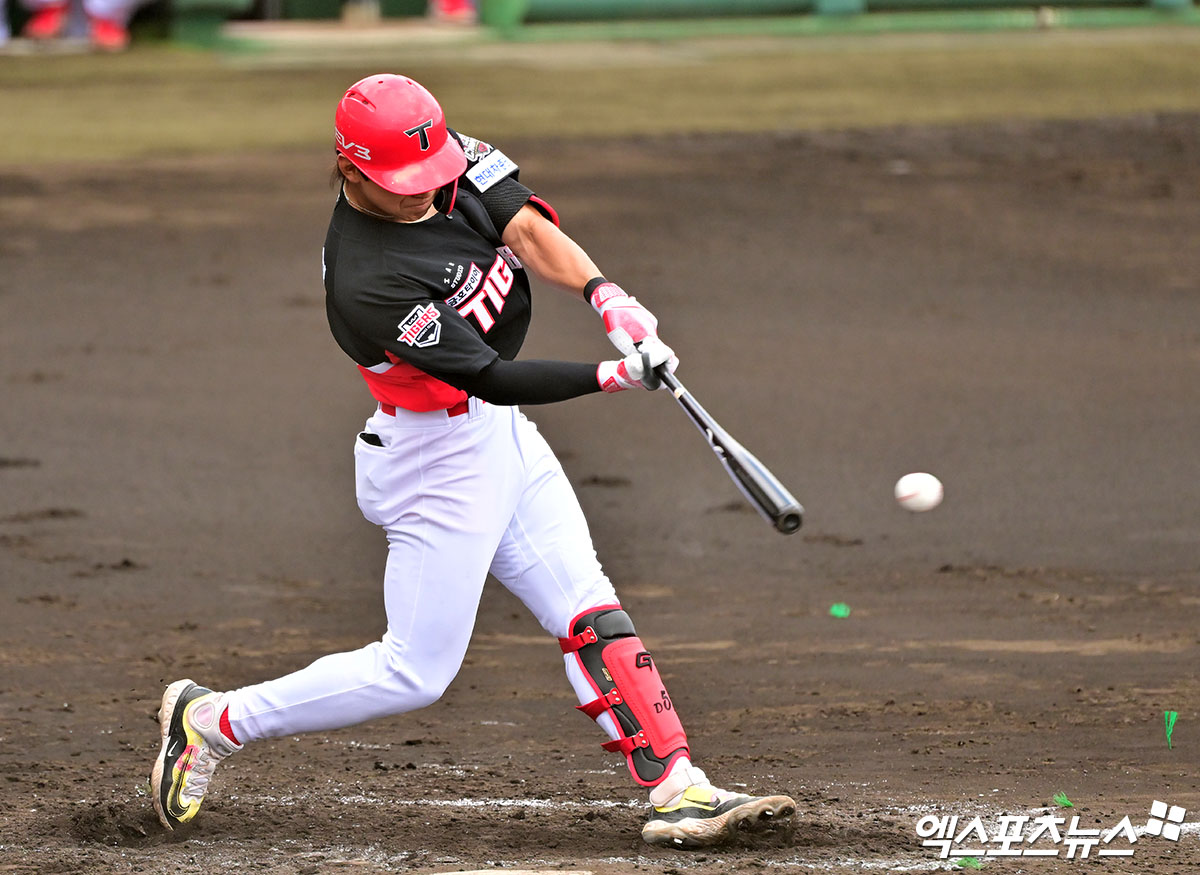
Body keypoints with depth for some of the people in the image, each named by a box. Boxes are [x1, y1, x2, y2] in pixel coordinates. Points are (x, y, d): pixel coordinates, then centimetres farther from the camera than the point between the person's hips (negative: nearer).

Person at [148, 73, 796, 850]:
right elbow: (491, 378, -29)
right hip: (440, 456, -9)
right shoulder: (368, 281, -29)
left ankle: (680, 790, 3)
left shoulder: (446, 158, -6)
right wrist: (614, 376, -33)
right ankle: (212, 722, 10)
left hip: (503, 437, 9)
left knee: (592, 616, 4)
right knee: (417, 673, -1)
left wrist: (606, 294, -29)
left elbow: (522, 224, -12)